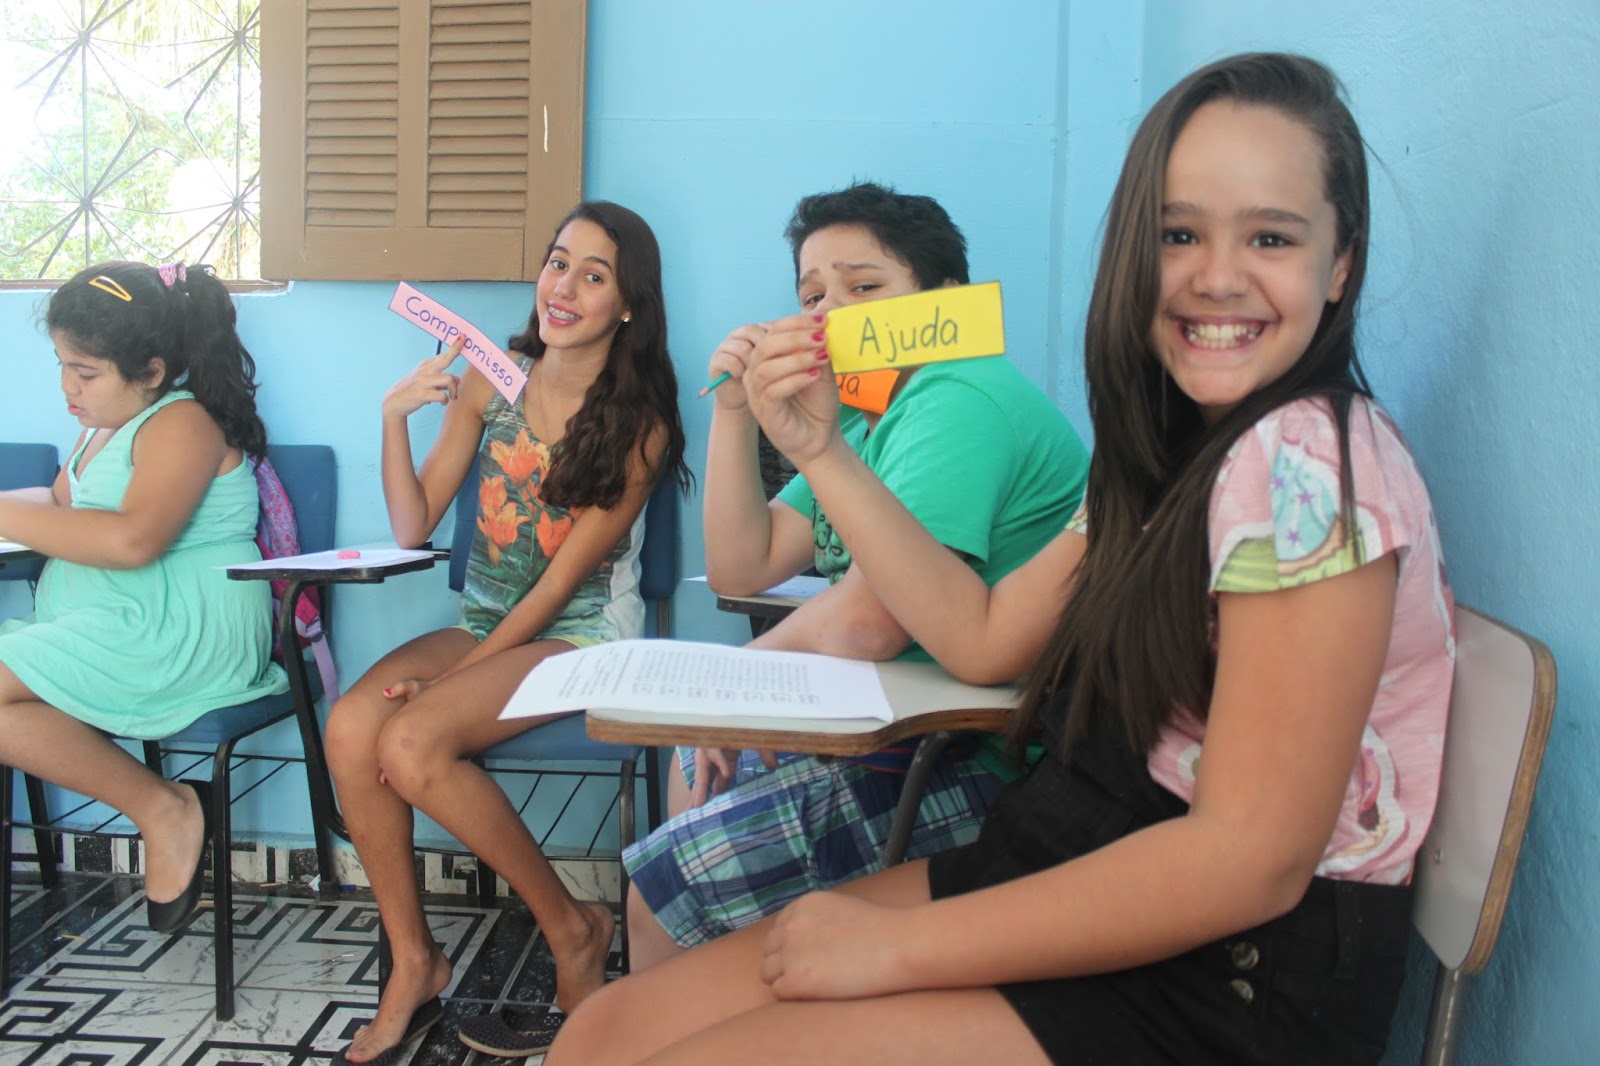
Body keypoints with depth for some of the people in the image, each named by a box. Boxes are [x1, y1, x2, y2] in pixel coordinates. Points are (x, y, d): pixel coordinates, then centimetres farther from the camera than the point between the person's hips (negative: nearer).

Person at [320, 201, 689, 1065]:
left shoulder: (638, 422, -8)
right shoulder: (489, 382, 3)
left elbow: (564, 578, -12)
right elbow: (412, 525, 3)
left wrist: (463, 672, -16)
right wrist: (395, 416, -10)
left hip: (582, 638, -5)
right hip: (481, 624, 5)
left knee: (411, 744, -27)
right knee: (349, 728, -22)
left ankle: (571, 926, -7)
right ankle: (414, 967, -5)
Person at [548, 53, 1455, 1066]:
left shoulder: (1309, 463, -20)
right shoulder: (1174, 452, 10)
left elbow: (1251, 860, -23)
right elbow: (984, 633, 11)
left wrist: (896, 946, -19)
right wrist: (823, 451, 4)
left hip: (1235, 977, -7)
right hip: (1074, 870, 8)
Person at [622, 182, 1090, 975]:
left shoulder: (956, 399, -20)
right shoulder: (866, 423, 13)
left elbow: (864, 622, -28)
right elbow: (741, 569, 9)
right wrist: (734, 410, -3)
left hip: (986, 768, -11)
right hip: (903, 733, 11)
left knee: (661, 887, -11)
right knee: (699, 766, 28)